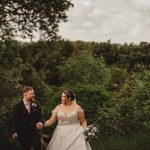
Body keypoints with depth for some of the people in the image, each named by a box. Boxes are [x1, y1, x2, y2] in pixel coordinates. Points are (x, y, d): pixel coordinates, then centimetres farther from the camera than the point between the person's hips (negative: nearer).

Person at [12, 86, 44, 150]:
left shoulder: (36, 104, 3)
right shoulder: (18, 106, -4)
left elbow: (40, 116, 7)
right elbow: (15, 120, -3)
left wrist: (40, 122, -16)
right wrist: (15, 132, -11)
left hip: (35, 131, 2)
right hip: (23, 133, -2)